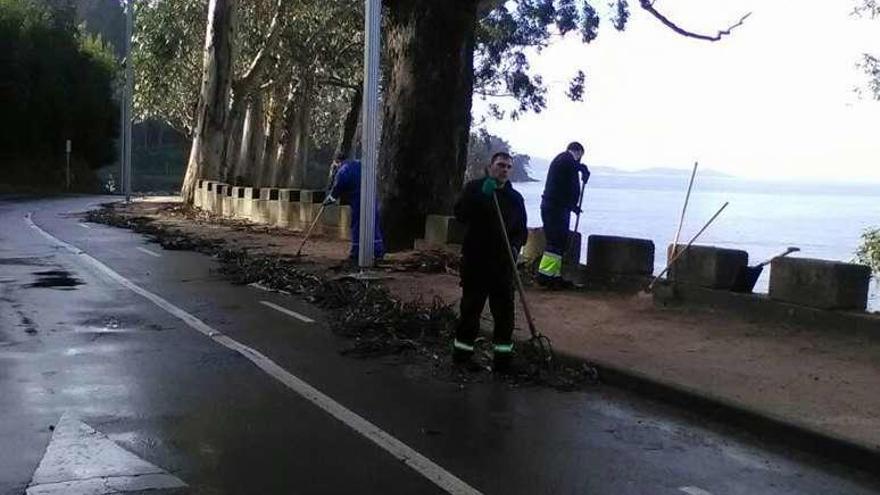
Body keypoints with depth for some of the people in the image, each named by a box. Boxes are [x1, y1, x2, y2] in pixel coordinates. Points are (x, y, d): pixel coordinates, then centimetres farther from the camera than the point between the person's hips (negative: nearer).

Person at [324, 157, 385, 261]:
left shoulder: (341, 172, -6)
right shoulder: (358, 163, 9)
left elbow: (336, 190, 2)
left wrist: (328, 200, 19)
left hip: (357, 201, -5)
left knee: (356, 226, 5)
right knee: (374, 225, 8)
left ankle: (355, 253, 7)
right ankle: (379, 251, 9)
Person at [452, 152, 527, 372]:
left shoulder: (515, 198, 12)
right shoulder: (474, 188, 2)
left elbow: (521, 230, 15)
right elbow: (460, 214, -13)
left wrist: (515, 246, -5)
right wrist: (481, 196, -22)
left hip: (502, 262, 3)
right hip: (474, 260, -3)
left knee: (504, 309, 2)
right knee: (471, 306, 4)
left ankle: (503, 354, 10)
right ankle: (462, 352, 15)